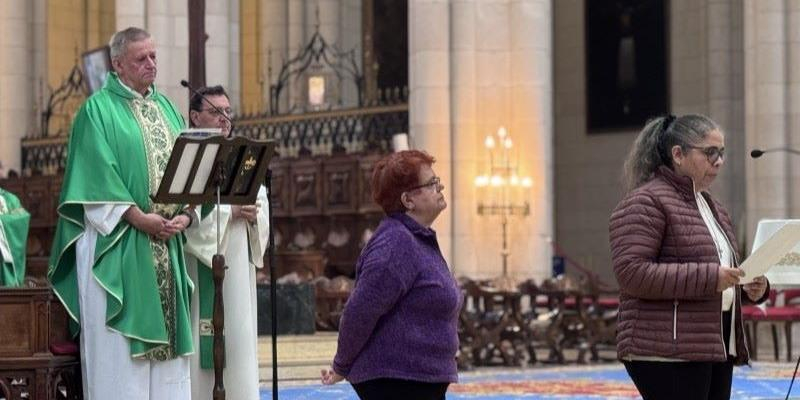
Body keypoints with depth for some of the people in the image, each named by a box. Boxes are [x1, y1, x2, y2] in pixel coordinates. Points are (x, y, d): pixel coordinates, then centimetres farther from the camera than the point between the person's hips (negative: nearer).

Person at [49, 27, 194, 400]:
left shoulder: (166, 107, 16)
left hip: (167, 242, 6)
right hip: (117, 242, -6)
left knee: (166, 330, 5)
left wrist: (185, 214, -4)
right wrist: (139, 218, -18)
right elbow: (99, 173, -12)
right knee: (118, 342, -6)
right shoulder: (99, 110, -3)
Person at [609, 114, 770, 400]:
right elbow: (631, 272, -18)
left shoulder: (712, 207, 22)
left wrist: (751, 289, 7)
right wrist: (708, 278, -22)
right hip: (667, 352, -9)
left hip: (717, 349, 9)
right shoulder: (645, 202, -7)